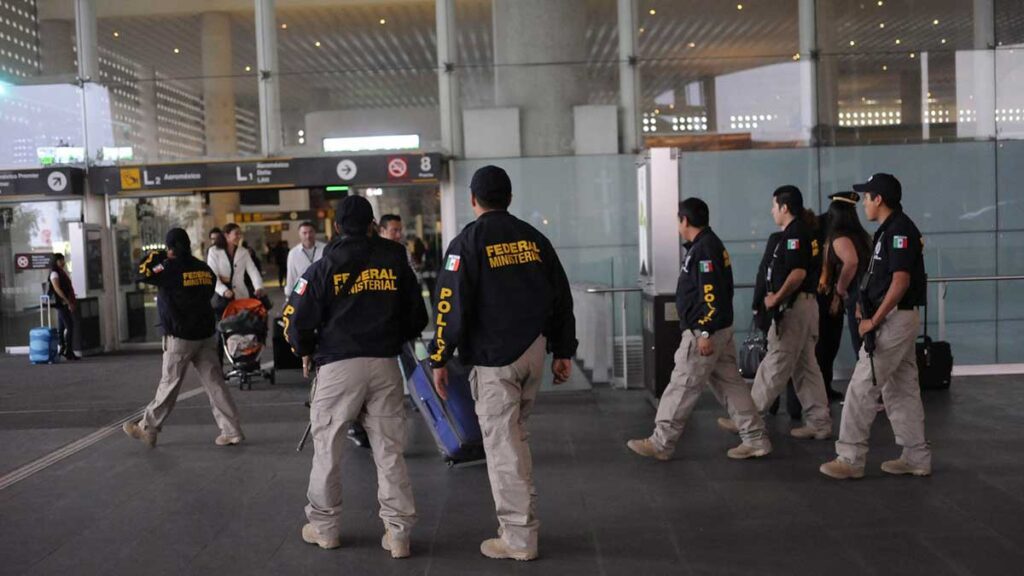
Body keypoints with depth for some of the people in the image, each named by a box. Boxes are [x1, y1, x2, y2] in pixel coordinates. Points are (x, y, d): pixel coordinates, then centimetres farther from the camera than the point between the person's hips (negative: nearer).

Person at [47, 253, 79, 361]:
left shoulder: (62, 273, 18)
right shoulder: (54, 274, -9)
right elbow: (57, 289, -18)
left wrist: (73, 301, 11)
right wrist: (68, 302, -22)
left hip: (66, 304, 9)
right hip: (61, 303, -8)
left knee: (61, 327, 11)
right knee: (69, 326, -11)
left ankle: (61, 348, 16)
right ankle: (69, 352, -10)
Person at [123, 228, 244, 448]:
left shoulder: (171, 268, -12)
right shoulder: (205, 269, 5)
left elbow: (141, 274, -6)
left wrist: (154, 257, 9)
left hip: (180, 337, -5)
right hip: (206, 334, 5)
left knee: (169, 384, 6)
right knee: (214, 382, 4)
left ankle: (147, 429, 22)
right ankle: (231, 431, 1)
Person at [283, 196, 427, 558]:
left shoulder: (325, 266, -1)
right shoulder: (395, 261, 7)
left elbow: (297, 318, -3)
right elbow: (417, 315, 12)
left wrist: (305, 351, 15)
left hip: (338, 365, -2)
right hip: (385, 364, 3)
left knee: (327, 448, 11)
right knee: (389, 450, 7)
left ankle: (325, 527, 21)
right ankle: (398, 533, 7)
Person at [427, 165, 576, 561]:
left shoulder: (468, 241, -5)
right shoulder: (533, 238, 11)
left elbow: (451, 304, -11)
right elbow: (561, 295, 12)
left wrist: (440, 358, -6)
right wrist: (563, 351, 18)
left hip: (495, 356, -6)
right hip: (535, 350, 6)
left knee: (502, 443, 0)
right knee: (514, 433, 20)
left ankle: (519, 539, 5)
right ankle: (522, 518, 27)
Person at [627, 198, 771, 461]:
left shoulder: (704, 248, -17)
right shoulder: (712, 244, 15)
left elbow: (711, 294, -24)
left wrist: (705, 333, -23)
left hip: (703, 331, -10)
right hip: (721, 330, 10)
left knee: (683, 386, -2)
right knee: (730, 384, 12)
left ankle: (660, 444, 7)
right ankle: (756, 440, 15)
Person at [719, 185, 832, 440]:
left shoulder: (794, 233, -14)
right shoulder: (803, 232, 17)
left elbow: (798, 273, -23)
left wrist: (776, 298, -15)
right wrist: (776, 296, 15)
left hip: (793, 306, -10)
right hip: (805, 304, 10)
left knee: (775, 366, -4)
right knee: (805, 366, 12)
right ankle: (819, 422, 15)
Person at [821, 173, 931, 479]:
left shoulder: (899, 230, -16)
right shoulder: (891, 229, 15)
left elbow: (901, 282, -22)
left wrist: (874, 320, -19)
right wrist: (865, 305, 12)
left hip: (894, 318, -10)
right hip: (896, 317, 10)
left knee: (862, 386, -7)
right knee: (901, 388, 13)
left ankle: (850, 459, -1)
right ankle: (916, 457, 20)